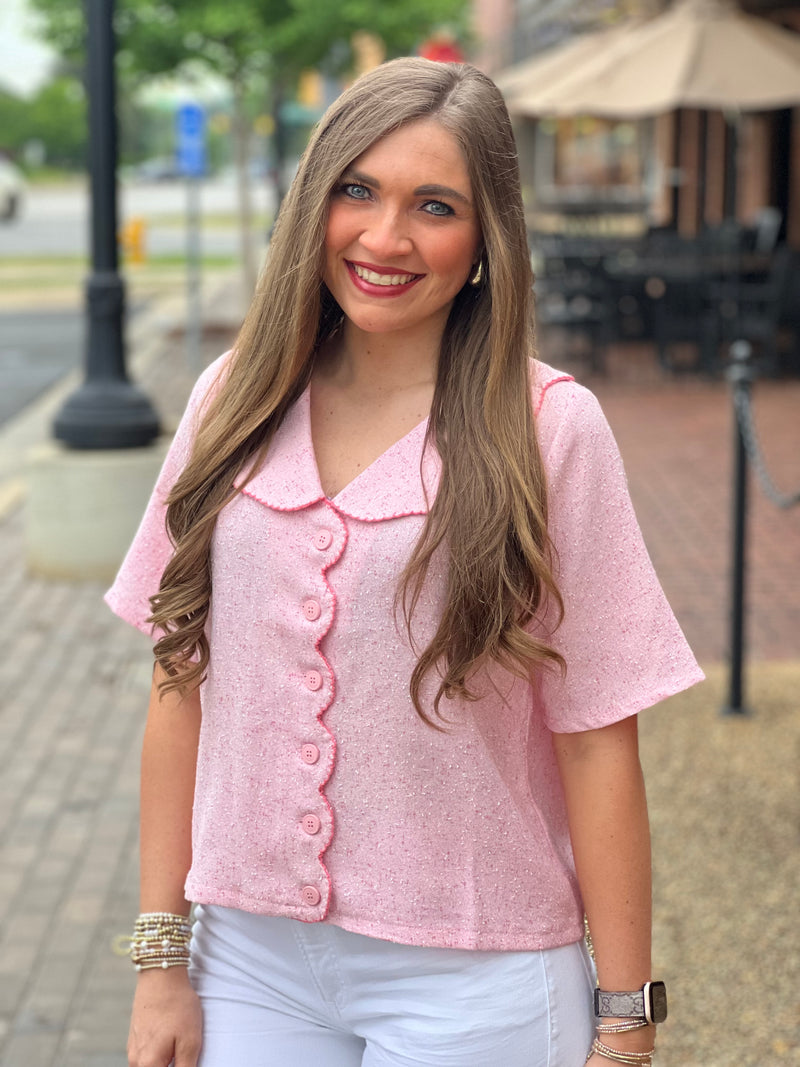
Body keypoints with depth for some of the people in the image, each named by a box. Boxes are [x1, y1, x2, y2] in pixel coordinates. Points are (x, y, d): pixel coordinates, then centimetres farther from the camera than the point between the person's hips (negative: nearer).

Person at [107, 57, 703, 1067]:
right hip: (251, 959, 3)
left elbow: (596, 743, -8)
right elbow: (181, 687, 4)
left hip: (471, 982, -3)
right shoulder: (234, 402, 1)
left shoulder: (550, 428, -9)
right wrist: (161, 958, 4)